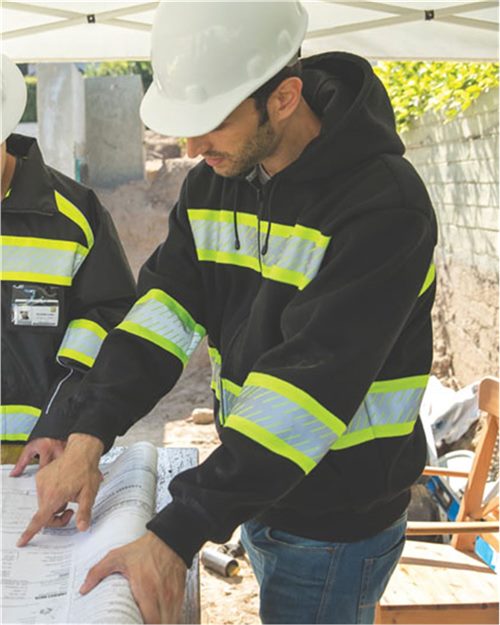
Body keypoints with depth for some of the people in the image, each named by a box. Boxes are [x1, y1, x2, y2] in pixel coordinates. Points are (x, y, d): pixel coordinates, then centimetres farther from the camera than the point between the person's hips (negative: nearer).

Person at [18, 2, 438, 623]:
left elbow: (312, 384, -31)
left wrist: (177, 533, -32)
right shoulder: (213, 182, -1)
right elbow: (163, 309, -4)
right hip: (253, 491, 7)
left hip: (338, 520, -6)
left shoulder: (383, 204, -25)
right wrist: (86, 438, -17)